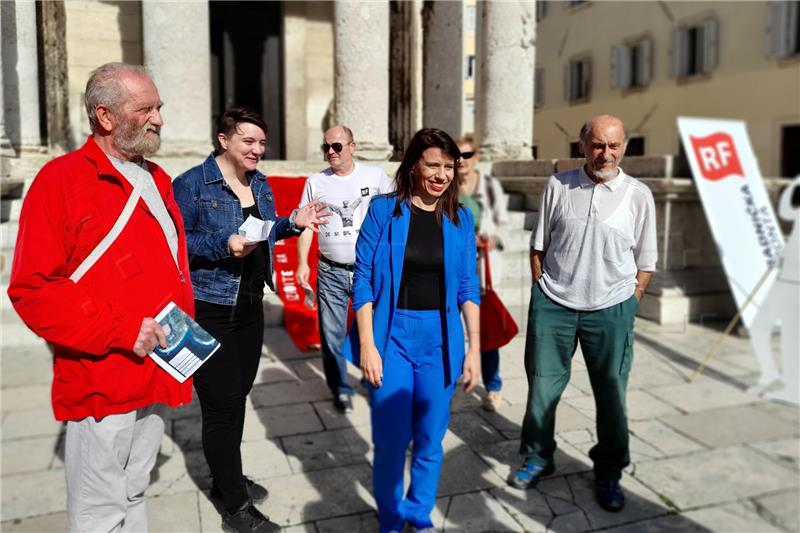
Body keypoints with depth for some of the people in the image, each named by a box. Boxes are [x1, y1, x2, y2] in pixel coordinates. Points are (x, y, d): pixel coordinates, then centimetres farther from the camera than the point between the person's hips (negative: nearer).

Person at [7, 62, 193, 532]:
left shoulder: (156, 180, 12)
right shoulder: (63, 179, -11)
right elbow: (32, 290, -15)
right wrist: (120, 332, -19)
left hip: (157, 371, 7)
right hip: (102, 382, -6)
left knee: (134, 495, 21)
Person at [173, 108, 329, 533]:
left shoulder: (260, 185, 8)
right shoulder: (191, 184, -13)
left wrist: (293, 223, -1)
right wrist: (223, 244, -28)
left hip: (250, 306, 8)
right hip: (208, 310, -7)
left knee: (237, 395, 18)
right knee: (222, 404, -3)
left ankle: (226, 479, 39)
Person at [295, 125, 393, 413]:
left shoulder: (375, 176, 0)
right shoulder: (316, 182, 4)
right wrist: (302, 263, -2)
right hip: (330, 272, 2)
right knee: (332, 335, 6)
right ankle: (341, 389, 23)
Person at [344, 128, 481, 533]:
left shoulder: (460, 218, 4)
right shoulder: (383, 210, -5)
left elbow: (468, 287, 6)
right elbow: (363, 280, -6)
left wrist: (474, 348, 1)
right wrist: (367, 345, -11)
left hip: (440, 339, 3)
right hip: (391, 335, -2)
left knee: (430, 438, 12)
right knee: (391, 439, 5)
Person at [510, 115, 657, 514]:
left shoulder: (638, 195, 0)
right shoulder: (558, 186, 2)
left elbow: (645, 262, 6)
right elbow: (539, 246, 8)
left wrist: (628, 303, 0)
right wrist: (541, 293, 4)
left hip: (610, 309, 0)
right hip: (552, 304, 1)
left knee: (611, 394, 8)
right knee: (542, 386, 9)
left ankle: (608, 473, 28)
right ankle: (537, 457, 31)